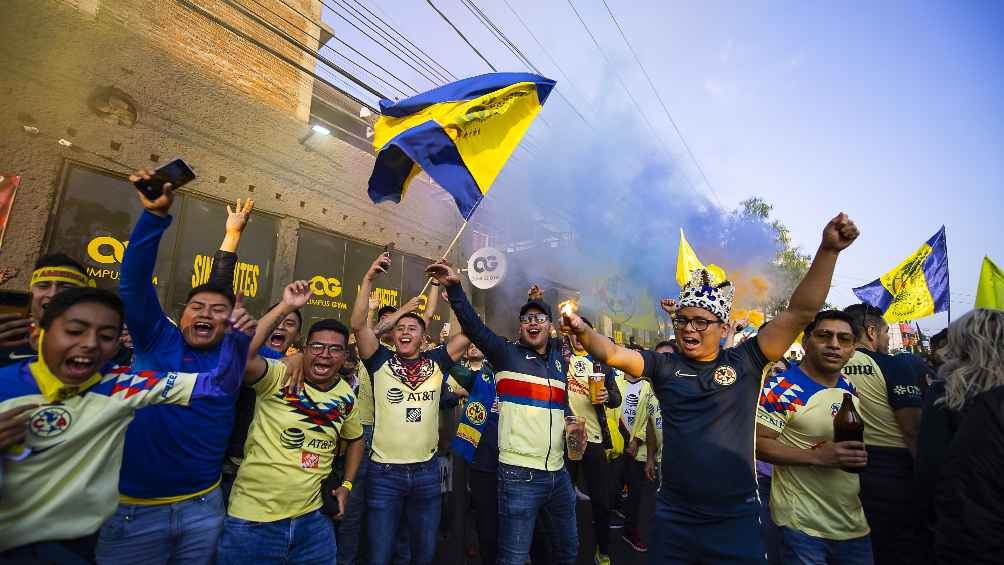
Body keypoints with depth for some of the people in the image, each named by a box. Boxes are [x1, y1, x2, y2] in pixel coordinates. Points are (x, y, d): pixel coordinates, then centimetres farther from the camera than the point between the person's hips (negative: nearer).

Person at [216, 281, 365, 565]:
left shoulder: (346, 396, 2)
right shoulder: (278, 377, -13)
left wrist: (346, 485, 11)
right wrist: (286, 308, -34)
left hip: (312, 519, 5)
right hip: (252, 520, -4)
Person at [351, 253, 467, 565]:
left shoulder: (436, 362, 2)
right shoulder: (381, 361, -2)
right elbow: (358, 325, -13)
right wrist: (369, 278, -19)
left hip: (427, 471, 2)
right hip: (384, 471, -2)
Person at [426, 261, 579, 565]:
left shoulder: (560, 360, 10)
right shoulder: (506, 354, -5)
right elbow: (473, 325, -19)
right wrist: (454, 287, -29)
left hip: (558, 472, 6)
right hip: (519, 474, -5)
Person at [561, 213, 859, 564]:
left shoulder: (745, 362, -3)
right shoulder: (664, 366, -2)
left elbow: (800, 313, -9)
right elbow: (612, 353, -13)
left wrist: (828, 250, -17)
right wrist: (583, 332, -33)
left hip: (736, 519, -1)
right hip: (673, 516, 1)